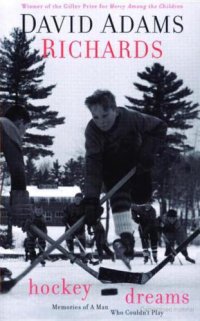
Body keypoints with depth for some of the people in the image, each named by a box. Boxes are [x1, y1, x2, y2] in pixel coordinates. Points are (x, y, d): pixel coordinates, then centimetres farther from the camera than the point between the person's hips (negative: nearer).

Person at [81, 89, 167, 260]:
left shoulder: (131, 118, -31)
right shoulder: (92, 130, -32)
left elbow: (159, 127, -14)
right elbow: (93, 166, -38)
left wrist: (147, 151, -28)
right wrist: (91, 199, -47)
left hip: (135, 161, 2)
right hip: (111, 167, -2)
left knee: (142, 196, 3)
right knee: (118, 194, -24)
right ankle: (126, 237, -26)